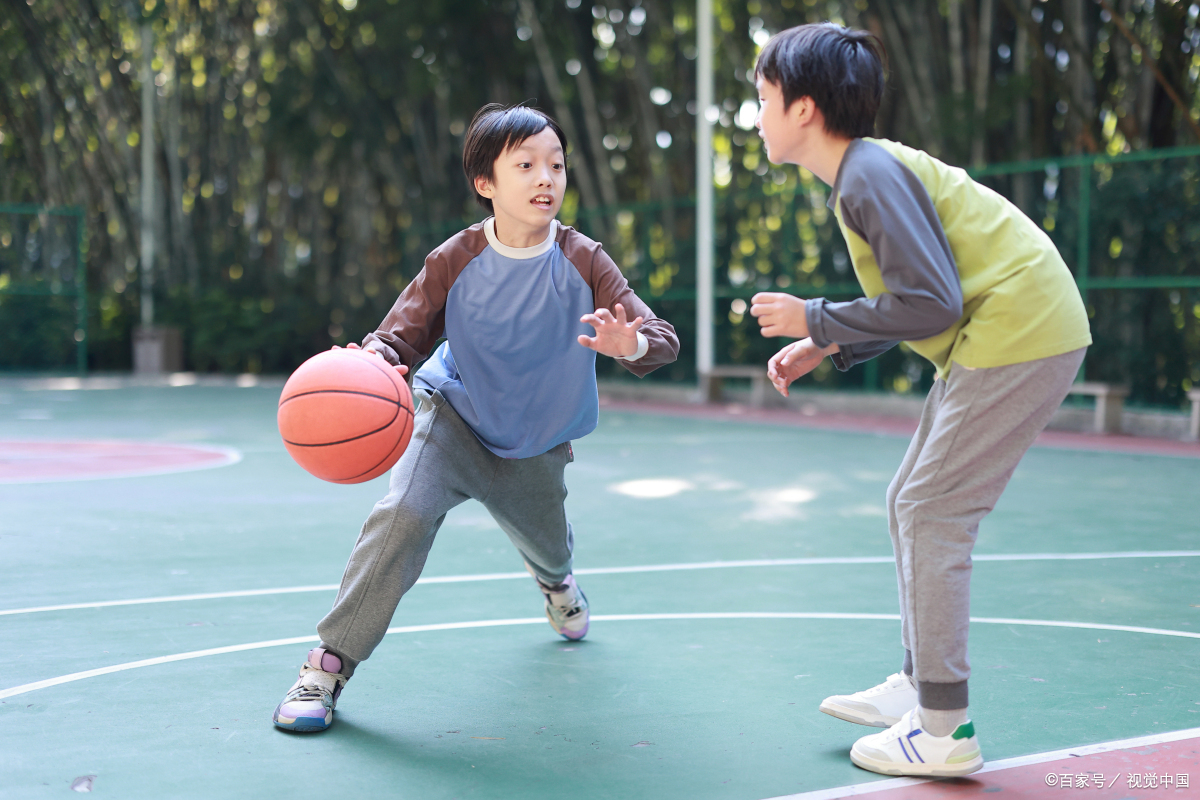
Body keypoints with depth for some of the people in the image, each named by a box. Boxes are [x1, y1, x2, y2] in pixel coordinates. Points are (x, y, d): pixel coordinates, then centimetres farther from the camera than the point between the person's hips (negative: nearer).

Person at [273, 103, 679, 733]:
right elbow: (402, 333, -15)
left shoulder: (583, 263, -18)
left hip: (536, 446, 2)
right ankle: (330, 662, -18)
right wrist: (374, 362, -40)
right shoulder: (455, 261, -19)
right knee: (403, 513, -28)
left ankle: (555, 578, 66)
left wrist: (630, 344, -48)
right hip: (454, 419, -2)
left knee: (545, 545, 22)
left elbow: (662, 339, -23)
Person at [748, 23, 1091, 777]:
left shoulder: (872, 175, -17)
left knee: (931, 513, -8)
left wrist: (815, 320, -13)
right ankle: (918, 685, 23)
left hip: (1020, 332, -10)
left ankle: (944, 730, -3)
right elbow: (918, 295, 19)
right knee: (914, 504, 14)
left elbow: (929, 302, -22)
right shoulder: (863, 172, 14)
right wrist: (827, 349, 11)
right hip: (999, 336, 10)